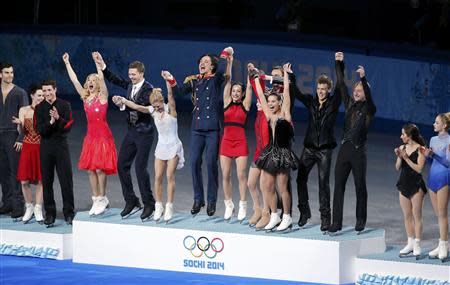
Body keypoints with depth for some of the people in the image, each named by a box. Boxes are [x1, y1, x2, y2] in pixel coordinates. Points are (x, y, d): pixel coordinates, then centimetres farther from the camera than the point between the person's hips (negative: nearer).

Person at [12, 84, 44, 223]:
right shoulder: (24, 110, 4)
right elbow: (22, 132, 3)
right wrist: (19, 124, -18)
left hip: (41, 147, -1)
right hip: (28, 147, 1)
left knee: (40, 180, -1)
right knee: (24, 180, -1)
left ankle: (38, 210, 8)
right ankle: (29, 208, 16)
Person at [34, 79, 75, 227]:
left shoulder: (64, 105, 2)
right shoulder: (39, 108, 5)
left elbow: (68, 126, -5)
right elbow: (40, 130, -3)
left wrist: (58, 118, -21)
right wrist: (50, 122, -19)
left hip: (61, 145, -1)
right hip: (46, 146, 1)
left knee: (66, 180, -3)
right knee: (47, 181, 2)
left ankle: (69, 213, 3)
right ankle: (50, 213, 9)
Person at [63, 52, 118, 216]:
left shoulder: (102, 96, -5)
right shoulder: (85, 97, 9)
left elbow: (102, 79, -20)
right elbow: (74, 80, 8)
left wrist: (97, 62, -31)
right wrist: (67, 63, 6)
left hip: (103, 136, -6)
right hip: (91, 136, 6)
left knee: (100, 168, -9)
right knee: (90, 169, 4)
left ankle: (102, 198, 2)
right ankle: (97, 200, 10)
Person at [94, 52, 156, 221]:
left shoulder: (148, 89, -14)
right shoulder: (130, 85, 8)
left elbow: (140, 107, -26)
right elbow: (114, 80, 17)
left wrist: (122, 104, -38)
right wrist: (102, 65, 9)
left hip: (144, 133, -8)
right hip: (131, 131, 8)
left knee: (140, 168, -8)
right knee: (122, 165, 5)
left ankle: (149, 204, 3)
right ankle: (131, 202, 14)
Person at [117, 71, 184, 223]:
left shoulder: (170, 108, -12)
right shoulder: (153, 110, 1)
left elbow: (170, 95, -30)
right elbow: (137, 107, -7)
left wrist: (169, 81, -48)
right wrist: (123, 101, -21)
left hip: (173, 146, -5)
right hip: (161, 146, 5)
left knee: (170, 176, -7)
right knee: (158, 177, 1)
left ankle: (169, 207, -3)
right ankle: (159, 206, 8)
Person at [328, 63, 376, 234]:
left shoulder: (369, 109, -1)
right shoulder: (350, 105, 11)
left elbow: (368, 96, -20)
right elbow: (341, 87, 8)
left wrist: (363, 78, -32)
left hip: (358, 152, -4)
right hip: (345, 149, 4)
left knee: (360, 187, 4)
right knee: (338, 186, -1)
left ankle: (360, 221, 15)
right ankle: (336, 222, -2)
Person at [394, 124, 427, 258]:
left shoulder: (420, 149, -10)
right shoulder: (402, 148, 5)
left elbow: (418, 168, -17)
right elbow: (398, 167, 6)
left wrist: (406, 157, -19)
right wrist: (399, 157, -10)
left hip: (416, 185, -6)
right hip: (404, 184, 6)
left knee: (417, 215, -2)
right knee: (407, 215, 10)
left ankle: (417, 245, 2)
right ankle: (410, 243, 18)